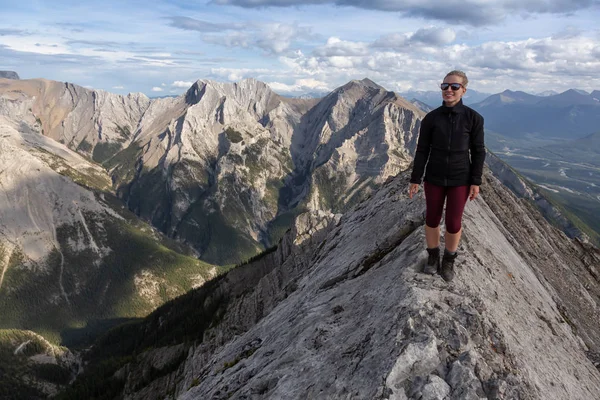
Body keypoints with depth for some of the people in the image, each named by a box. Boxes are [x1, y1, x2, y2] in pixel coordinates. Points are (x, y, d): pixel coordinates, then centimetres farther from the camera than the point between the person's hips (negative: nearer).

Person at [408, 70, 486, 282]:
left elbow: (478, 151, -4)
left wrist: (476, 181, -6)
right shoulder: (430, 118, -6)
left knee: (454, 224, 4)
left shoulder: (473, 118, -9)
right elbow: (422, 150, -3)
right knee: (432, 220, 11)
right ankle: (433, 256, 34)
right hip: (434, 178, 1)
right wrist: (415, 179, -3)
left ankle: (449, 260, 30)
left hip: (460, 179, -1)